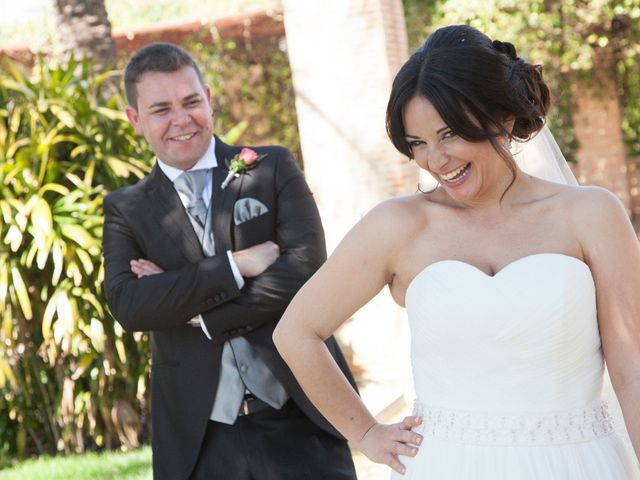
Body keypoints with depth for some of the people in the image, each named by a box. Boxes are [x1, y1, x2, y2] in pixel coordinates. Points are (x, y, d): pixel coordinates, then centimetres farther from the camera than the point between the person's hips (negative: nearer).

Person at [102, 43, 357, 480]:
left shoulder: (273, 169, 3)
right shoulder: (126, 209, 6)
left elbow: (307, 267, -10)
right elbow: (127, 305, -9)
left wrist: (190, 307, -10)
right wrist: (236, 264, -15)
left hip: (299, 416, -1)